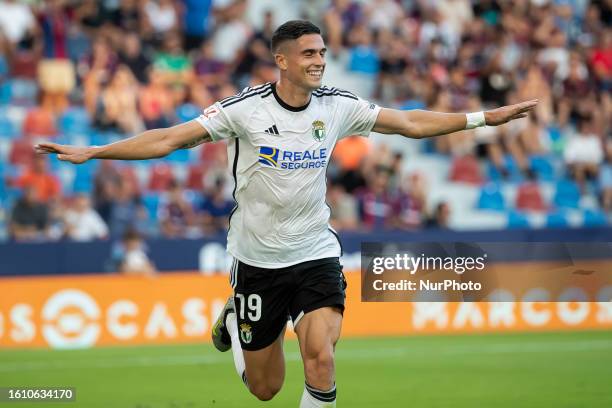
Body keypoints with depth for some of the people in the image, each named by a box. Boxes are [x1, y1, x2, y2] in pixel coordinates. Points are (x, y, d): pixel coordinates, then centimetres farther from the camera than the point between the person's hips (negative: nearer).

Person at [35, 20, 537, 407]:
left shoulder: (338, 107, -3)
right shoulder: (245, 108, -12)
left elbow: (411, 122, 4)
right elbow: (169, 139, -11)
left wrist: (485, 117, -1)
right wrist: (90, 152, -18)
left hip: (316, 254, 1)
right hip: (257, 259, -1)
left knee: (321, 358, -22)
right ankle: (233, 318, 43)